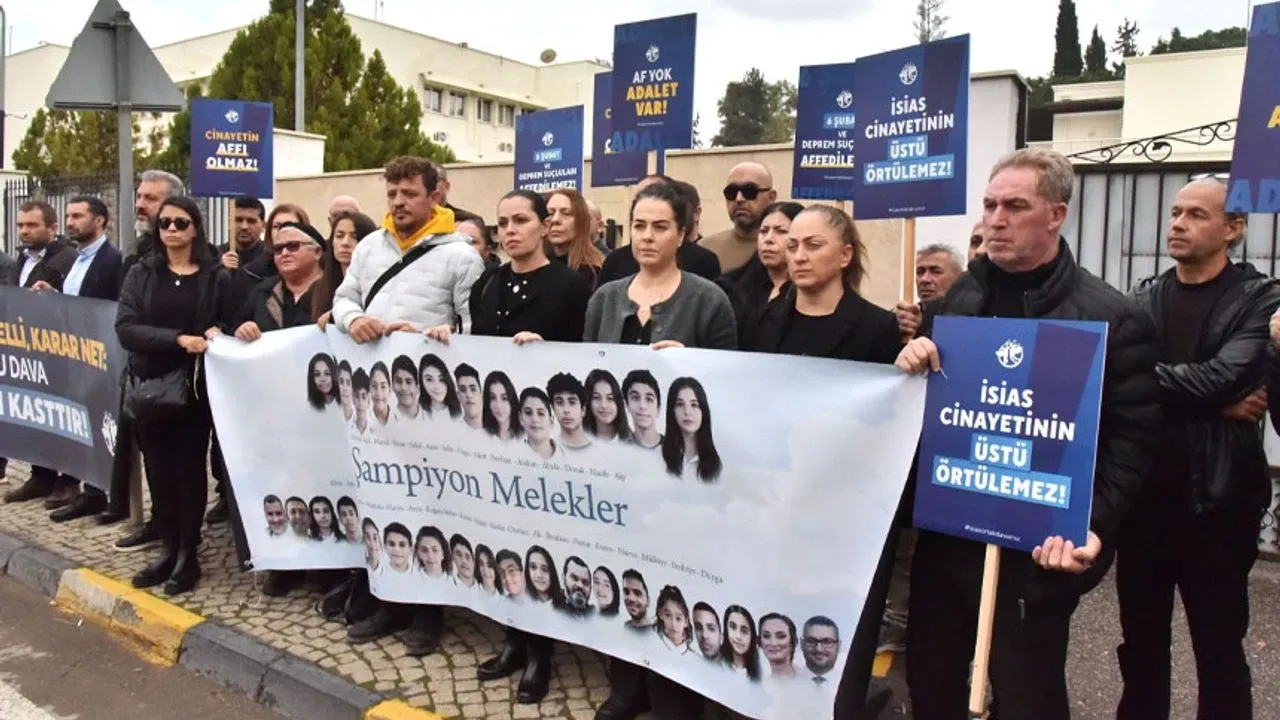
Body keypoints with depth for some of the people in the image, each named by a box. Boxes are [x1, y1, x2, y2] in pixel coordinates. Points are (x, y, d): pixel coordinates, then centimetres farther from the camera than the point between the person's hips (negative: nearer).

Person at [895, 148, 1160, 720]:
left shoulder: (1111, 317, -9)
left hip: (1035, 548, -5)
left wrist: (1092, 526, -24)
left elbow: (1129, 441, -11)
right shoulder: (960, 298, 7)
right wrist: (910, 367, -6)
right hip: (944, 533, 5)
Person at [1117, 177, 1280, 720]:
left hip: (1215, 498, -3)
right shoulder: (1145, 297, 7)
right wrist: (1214, 404, -17)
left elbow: (1223, 376, -20)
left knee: (1219, 648, 10)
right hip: (1143, 494, 4)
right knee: (1141, 639, 16)